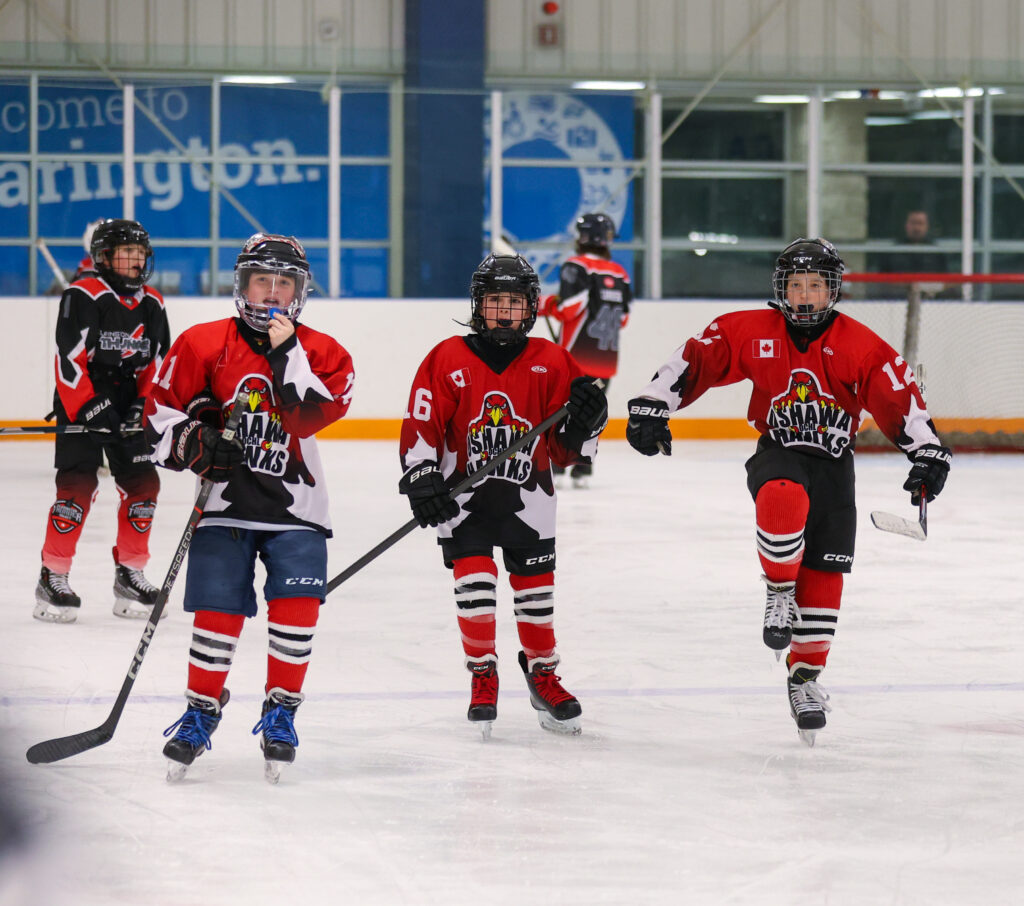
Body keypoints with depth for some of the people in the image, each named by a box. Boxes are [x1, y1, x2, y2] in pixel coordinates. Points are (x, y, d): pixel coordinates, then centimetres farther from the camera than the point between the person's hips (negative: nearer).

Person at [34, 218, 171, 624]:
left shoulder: (152, 304, 9)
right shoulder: (83, 297, -11)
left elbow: (157, 361, 14)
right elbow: (69, 358, -15)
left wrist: (145, 405, 1)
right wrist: (89, 407, -20)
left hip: (128, 407, 6)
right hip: (80, 404, -6)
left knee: (143, 484, 1)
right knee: (77, 485, -13)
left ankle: (130, 575, 14)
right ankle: (52, 578, -4)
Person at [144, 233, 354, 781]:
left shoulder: (322, 353, 1)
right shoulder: (202, 345, 0)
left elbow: (310, 417, -15)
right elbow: (160, 413, 4)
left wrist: (287, 353, -20)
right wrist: (194, 444, -14)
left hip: (294, 507, 0)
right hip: (225, 501, 0)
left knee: (297, 603, -13)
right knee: (219, 610, -5)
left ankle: (281, 712, 4)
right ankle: (200, 713, 14)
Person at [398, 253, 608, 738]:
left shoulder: (551, 363, 1)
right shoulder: (448, 360, -3)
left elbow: (565, 451, 3)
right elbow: (420, 425, -3)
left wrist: (584, 421, -17)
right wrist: (421, 477, -13)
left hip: (527, 496, 2)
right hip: (462, 493, -2)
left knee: (536, 587, 6)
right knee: (474, 580, -12)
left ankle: (542, 672, 27)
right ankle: (482, 675, 5)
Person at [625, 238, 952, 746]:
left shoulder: (859, 346, -7)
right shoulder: (750, 333, -7)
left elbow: (900, 398, -5)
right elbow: (693, 361, -3)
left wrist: (929, 455, -13)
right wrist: (651, 408, -9)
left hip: (832, 464, 1)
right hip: (776, 455, -1)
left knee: (824, 576, 1)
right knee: (784, 501, -37)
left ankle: (805, 675, 16)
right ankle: (780, 594, -14)